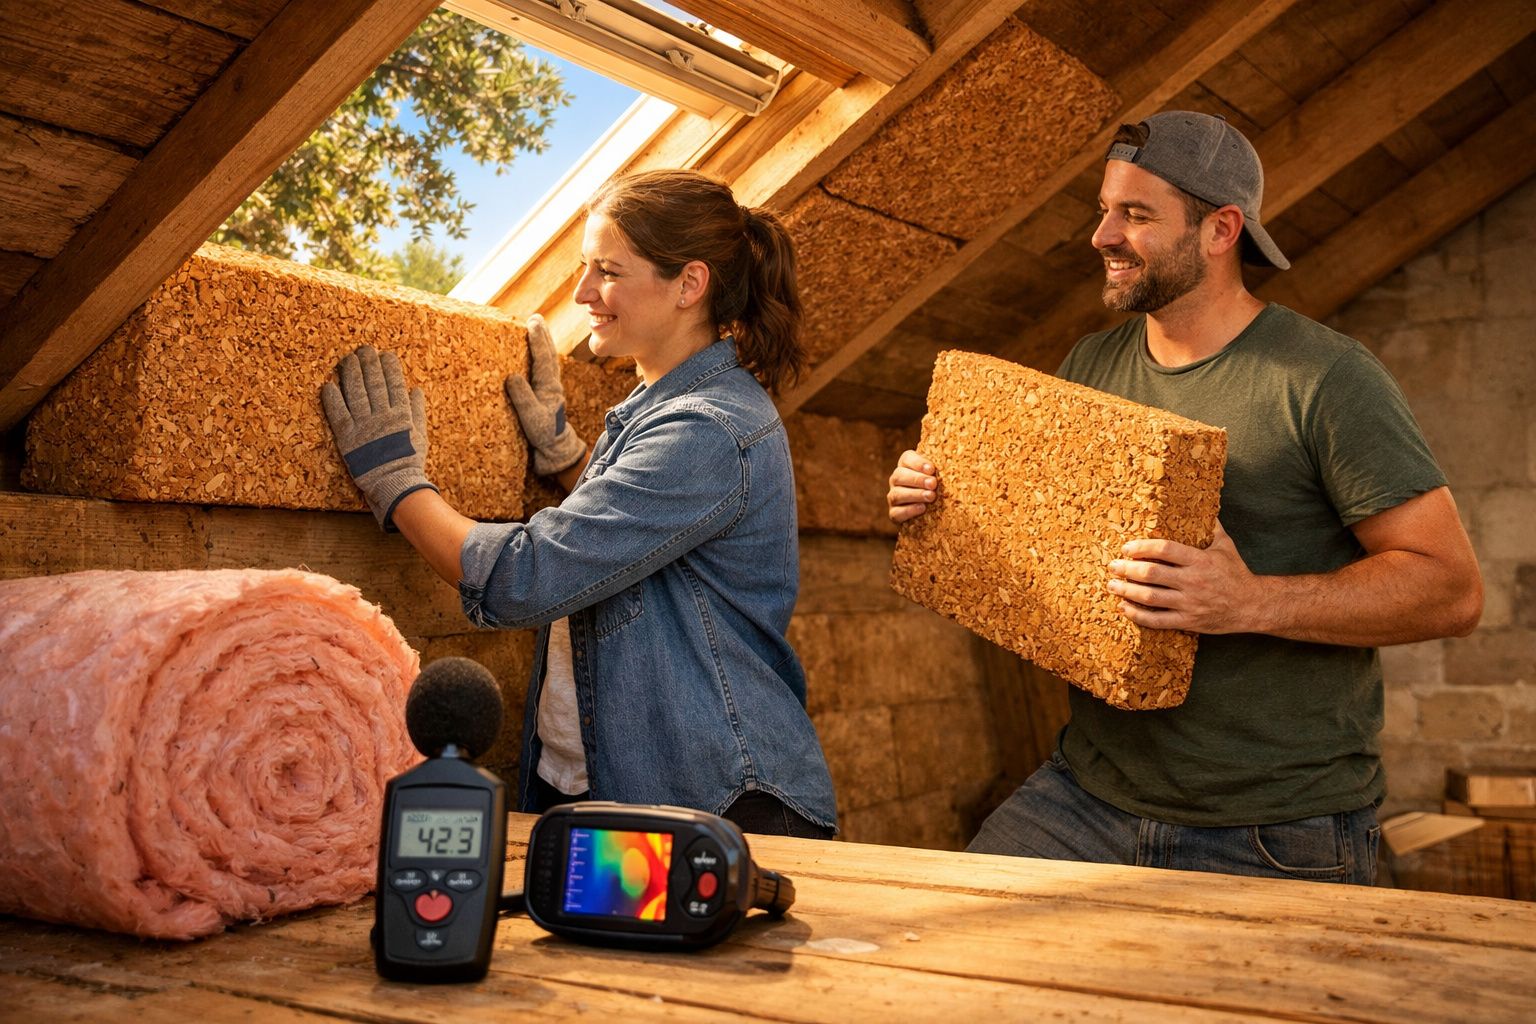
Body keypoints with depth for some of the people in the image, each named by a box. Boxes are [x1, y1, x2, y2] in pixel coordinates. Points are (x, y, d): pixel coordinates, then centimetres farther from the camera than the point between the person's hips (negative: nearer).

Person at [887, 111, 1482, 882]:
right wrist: (941, 505, -2)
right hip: (1086, 791, 5)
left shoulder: (1324, 377, -11)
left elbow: (1452, 587, -14)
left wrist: (1250, 603, -27)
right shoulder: (1089, 367, 8)